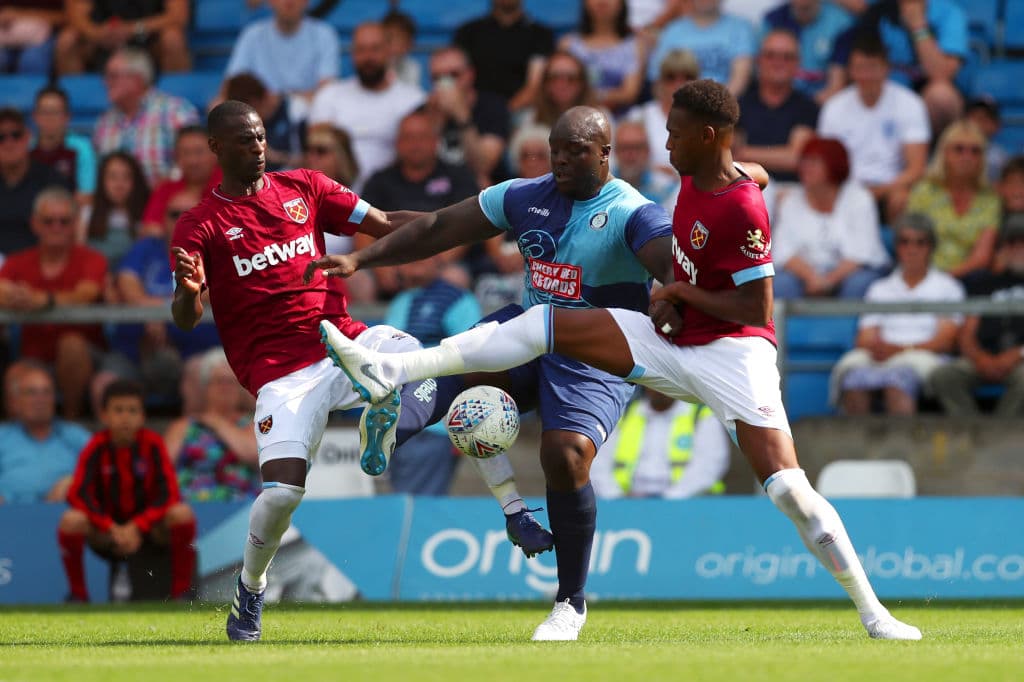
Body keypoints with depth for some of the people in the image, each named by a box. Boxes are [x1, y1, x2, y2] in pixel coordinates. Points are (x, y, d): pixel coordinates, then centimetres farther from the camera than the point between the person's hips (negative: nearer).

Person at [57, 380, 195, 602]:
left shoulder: (152, 444, -9)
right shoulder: (97, 447, -10)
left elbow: (169, 493, -15)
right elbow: (77, 494, -19)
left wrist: (137, 527, -27)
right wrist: (111, 529, -30)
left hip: (147, 526, 0)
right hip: (106, 530, 0)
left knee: (183, 513, -29)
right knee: (71, 520, -31)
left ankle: (181, 592, -15)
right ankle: (78, 594, -10)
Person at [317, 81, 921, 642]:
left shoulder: (743, 210, -22)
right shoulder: (694, 180, 4)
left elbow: (757, 309, -22)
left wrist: (681, 294, -12)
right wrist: (670, 296, 7)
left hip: (731, 355, -8)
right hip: (673, 342, 8)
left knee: (789, 488, -18)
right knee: (543, 325, -2)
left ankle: (872, 612, -8)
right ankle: (390, 371, -3)